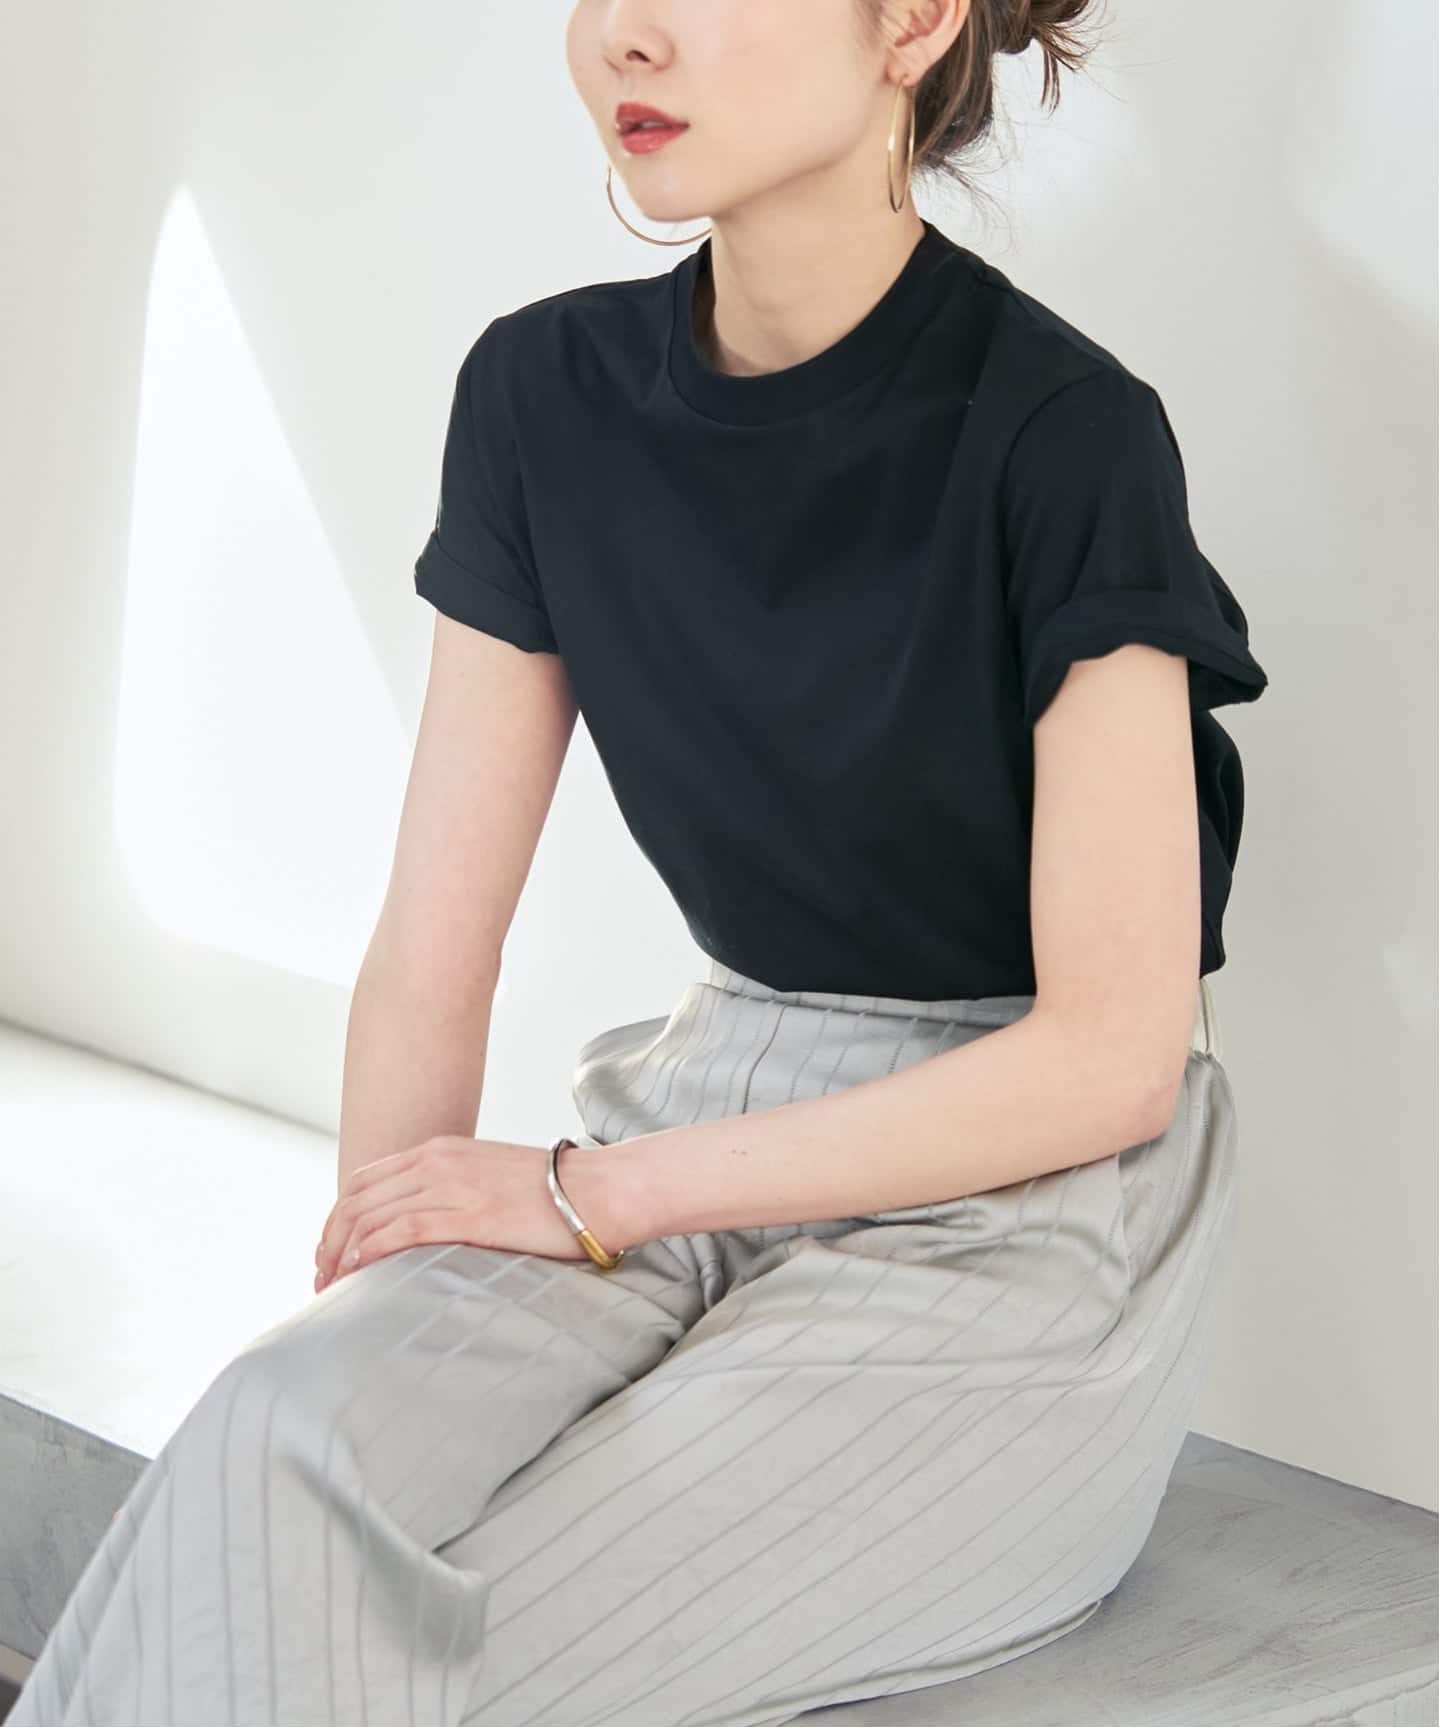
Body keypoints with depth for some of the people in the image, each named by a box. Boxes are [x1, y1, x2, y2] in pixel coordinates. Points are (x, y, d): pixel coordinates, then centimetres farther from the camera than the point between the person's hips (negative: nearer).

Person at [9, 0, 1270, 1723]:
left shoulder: (1062, 430, -15)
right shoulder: (545, 396, 1)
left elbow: (1109, 1055, -15)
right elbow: (433, 949, 3)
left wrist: (588, 1195, -14)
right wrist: (365, 1281, -12)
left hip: (1026, 1202, -4)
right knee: (282, 1453, -26)